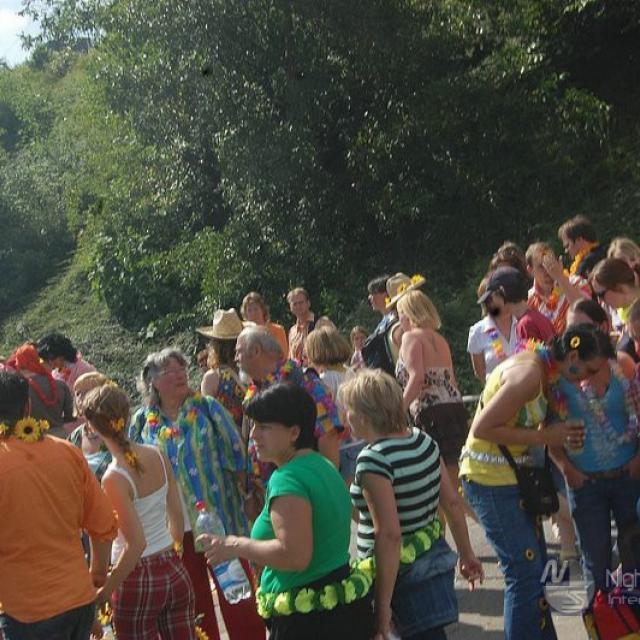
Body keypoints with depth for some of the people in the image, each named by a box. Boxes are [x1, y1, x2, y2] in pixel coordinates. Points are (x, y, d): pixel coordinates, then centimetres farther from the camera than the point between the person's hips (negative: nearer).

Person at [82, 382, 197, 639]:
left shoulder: (114, 479, -19)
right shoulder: (157, 455, -2)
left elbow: (136, 545, -20)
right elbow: (178, 518, 6)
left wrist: (105, 592, -9)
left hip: (138, 580, -5)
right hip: (176, 572, 5)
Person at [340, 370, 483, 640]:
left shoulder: (373, 460, -21)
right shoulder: (424, 440, 2)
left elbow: (389, 535, -25)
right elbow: (453, 503, 8)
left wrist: (383, 604, -21)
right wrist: (467, 554, 19)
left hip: (400, 572, -7)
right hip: (435, 557, 8)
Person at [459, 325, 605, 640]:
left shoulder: (541, 365, 5)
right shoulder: (529, 373, -23)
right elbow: (482, 428, -26)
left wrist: (560, 436, -5)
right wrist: (544, 437, -21)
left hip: (512, 476, 10)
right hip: (490, 480, -10)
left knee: (535, 567, 17)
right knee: (525, 570, -6)